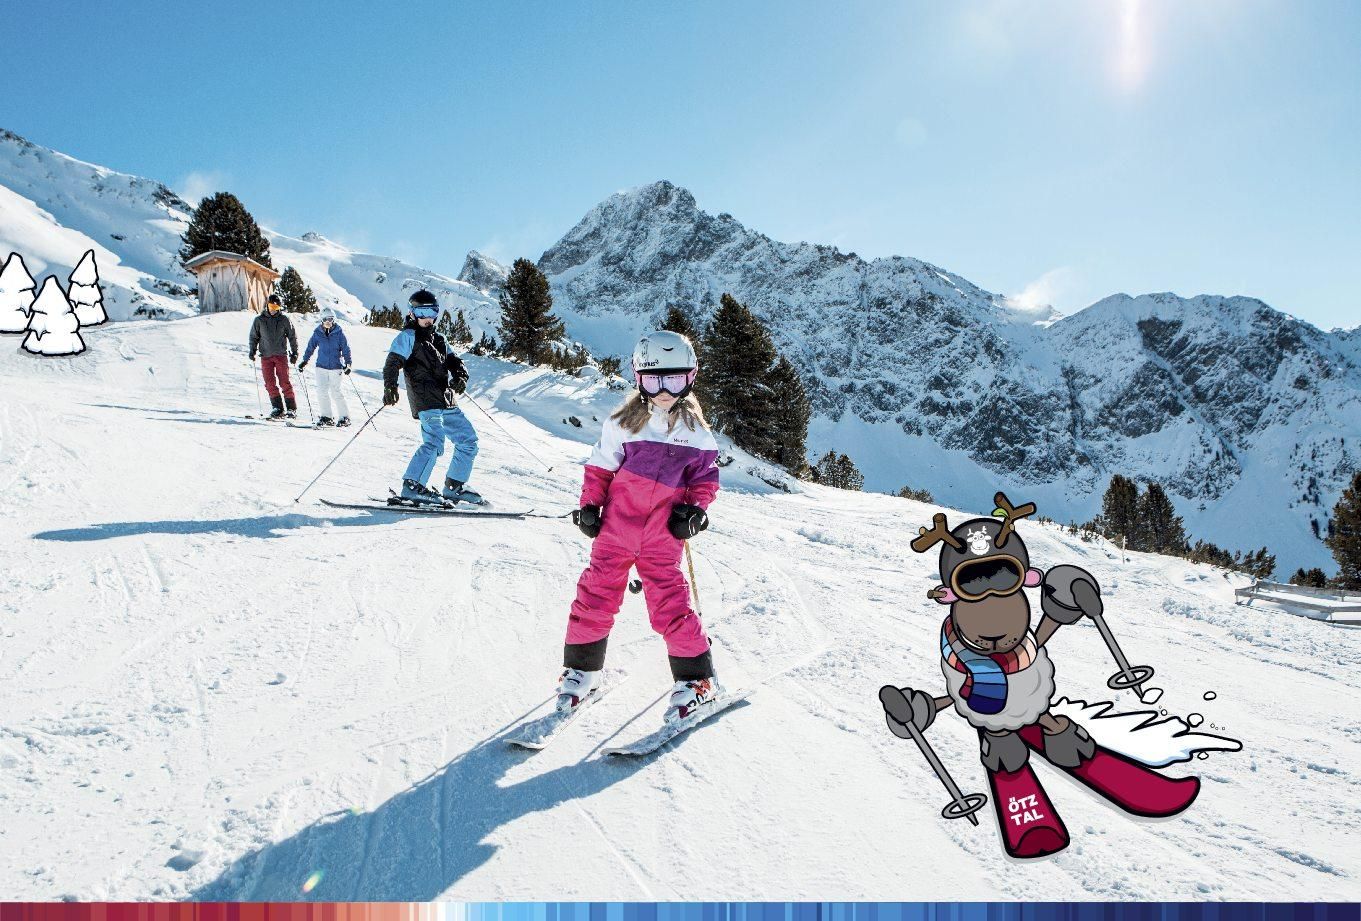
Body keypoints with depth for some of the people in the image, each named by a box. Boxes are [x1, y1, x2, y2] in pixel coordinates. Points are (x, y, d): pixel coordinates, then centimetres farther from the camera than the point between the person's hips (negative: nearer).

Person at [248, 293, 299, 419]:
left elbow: (292, 337, 9)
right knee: (270, 383, -4)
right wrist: (252, 351, 5)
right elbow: (254, 337, 15)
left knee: (285, 382, -7)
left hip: (281, 355, -2)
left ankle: (292, 409, -4)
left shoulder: (284, 320, 4)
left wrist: (294, 353, 4)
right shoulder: (259, 320, 7)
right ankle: (278, 408, 0)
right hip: (266, 356, 2)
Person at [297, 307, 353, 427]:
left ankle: (345, 417, 4)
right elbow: (310, 347, 13)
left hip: (335, 366, -3)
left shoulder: (338, 332, -3)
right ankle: (326, 417, 6)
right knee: (321, 391, -3)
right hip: (321, 365, 3)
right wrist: (304, 361, 11)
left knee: (336, 392, -6)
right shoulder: (317, 332, 4)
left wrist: (347, 363, -8)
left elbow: (345, 348, -1)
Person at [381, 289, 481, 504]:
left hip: (446, 402, 8)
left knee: (468, 441, 10)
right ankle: (412, 486, -15)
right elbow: (392, 363, -10)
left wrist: (461, 376, -5)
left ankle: (454, 486, 18)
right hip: (426, 402, -8)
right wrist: (390, 387, -28)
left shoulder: (437, 339, 24)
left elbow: (453, 361, 18)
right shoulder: (408, 336, 1)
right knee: (434, 443, -23)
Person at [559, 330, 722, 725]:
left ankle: (697, 679, 10)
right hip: (616, 526, 1)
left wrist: (694, 511, -5)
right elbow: (599, 468, 7)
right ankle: (581, 669, 22)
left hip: (663, 537, -1)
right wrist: (589, 507, 0)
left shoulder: (696, 432, 4)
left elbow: (705, 478, 10)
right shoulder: (623, 423, 1)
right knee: (597, 593, 4)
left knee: (669, 603, -4)